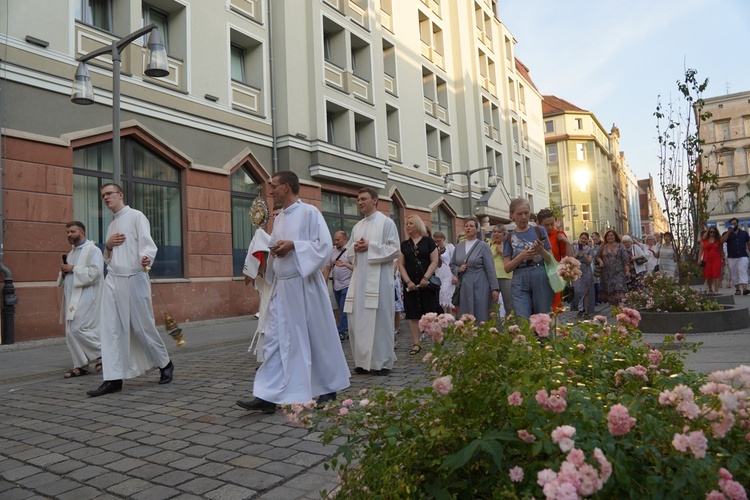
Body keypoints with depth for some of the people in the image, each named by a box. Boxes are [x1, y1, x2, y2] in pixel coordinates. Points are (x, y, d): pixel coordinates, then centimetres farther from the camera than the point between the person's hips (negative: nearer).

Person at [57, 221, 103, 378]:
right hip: (71, 298, 9)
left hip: (85, 297, -9)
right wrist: (63, 272, 4)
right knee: (71, 332, 7)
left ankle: (101, 352, 1)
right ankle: (81, 366, 14)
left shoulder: (92, 250, -5)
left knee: (78, 329, -17)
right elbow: (64, 277, 27)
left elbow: (95, 272, -19)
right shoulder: (71, 253, 21)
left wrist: (73, 269, -14)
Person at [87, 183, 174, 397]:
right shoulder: (111, 225, 20)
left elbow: (147, 243, -14)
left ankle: (165, 364, 19)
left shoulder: (136, 216, -2)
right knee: (110, 330, 0)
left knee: (143, 327, -1)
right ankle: (113, 378, 2)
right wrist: (108, 245, 1)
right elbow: (108, 259, 23)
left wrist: (146, 258, -36)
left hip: (134, 278, -7)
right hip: (113, 280, 7)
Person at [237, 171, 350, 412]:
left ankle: (329, 388, 24)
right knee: (275, 339, 1)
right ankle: (269, 396, 2)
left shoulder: (309, 212, -7)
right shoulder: (278, 218, 15)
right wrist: (274, 250, -2)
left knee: (318, 338, 6)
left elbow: (325, 245, -12)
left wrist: (293, 245, -19)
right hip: (282, 286, 7)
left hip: (305, 285, -7)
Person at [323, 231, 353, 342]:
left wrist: (344, 264, -28)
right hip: (336, 285, 6)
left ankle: (341, 333, -5)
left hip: (347, 285, -6)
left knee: (343, 309, -8)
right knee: (341, 309, 11)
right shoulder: (333, 252, 10)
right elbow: (327, 268, 12)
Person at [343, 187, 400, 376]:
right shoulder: (357, 227, 18)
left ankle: (383, 362, 4)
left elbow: (394, 249, -8)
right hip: (360, 278, 6)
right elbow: (349, 251, 20)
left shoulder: (386, 222, 0)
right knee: (358, 319, 4)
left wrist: (370, 246, -13)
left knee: (379, 319, -4)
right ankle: (363, 360, 14)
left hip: (378, 278, -6)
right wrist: (355, 247, -2)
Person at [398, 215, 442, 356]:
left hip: (427, 283, -3)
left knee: (431, 312, -3)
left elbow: (434, 261, -3)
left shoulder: (428, 241, 3)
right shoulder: (404, 244, 11)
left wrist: (426, 278, -14)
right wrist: (408, 281, -7)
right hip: (410, 284, 3)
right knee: (413, 314, 2)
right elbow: (401, 265, 6)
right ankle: (416, 344, 6)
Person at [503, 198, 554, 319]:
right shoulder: (509, 238, 8)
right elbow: (507, 268, 3)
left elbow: (551, 260, 8)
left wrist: (541, 251, -12)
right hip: (520, 283, 0)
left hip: (541, 279, 0)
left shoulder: (540, 231, 7)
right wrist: (521, 256, -13)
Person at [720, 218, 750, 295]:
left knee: (743, 272, -14)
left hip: (742, 257, -1)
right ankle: (737, 289, 12)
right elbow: (722, 241, -10)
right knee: (734, 274, 4)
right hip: (731, 258, 1)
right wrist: (729, 231, -16)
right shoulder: (726, 233, 9)